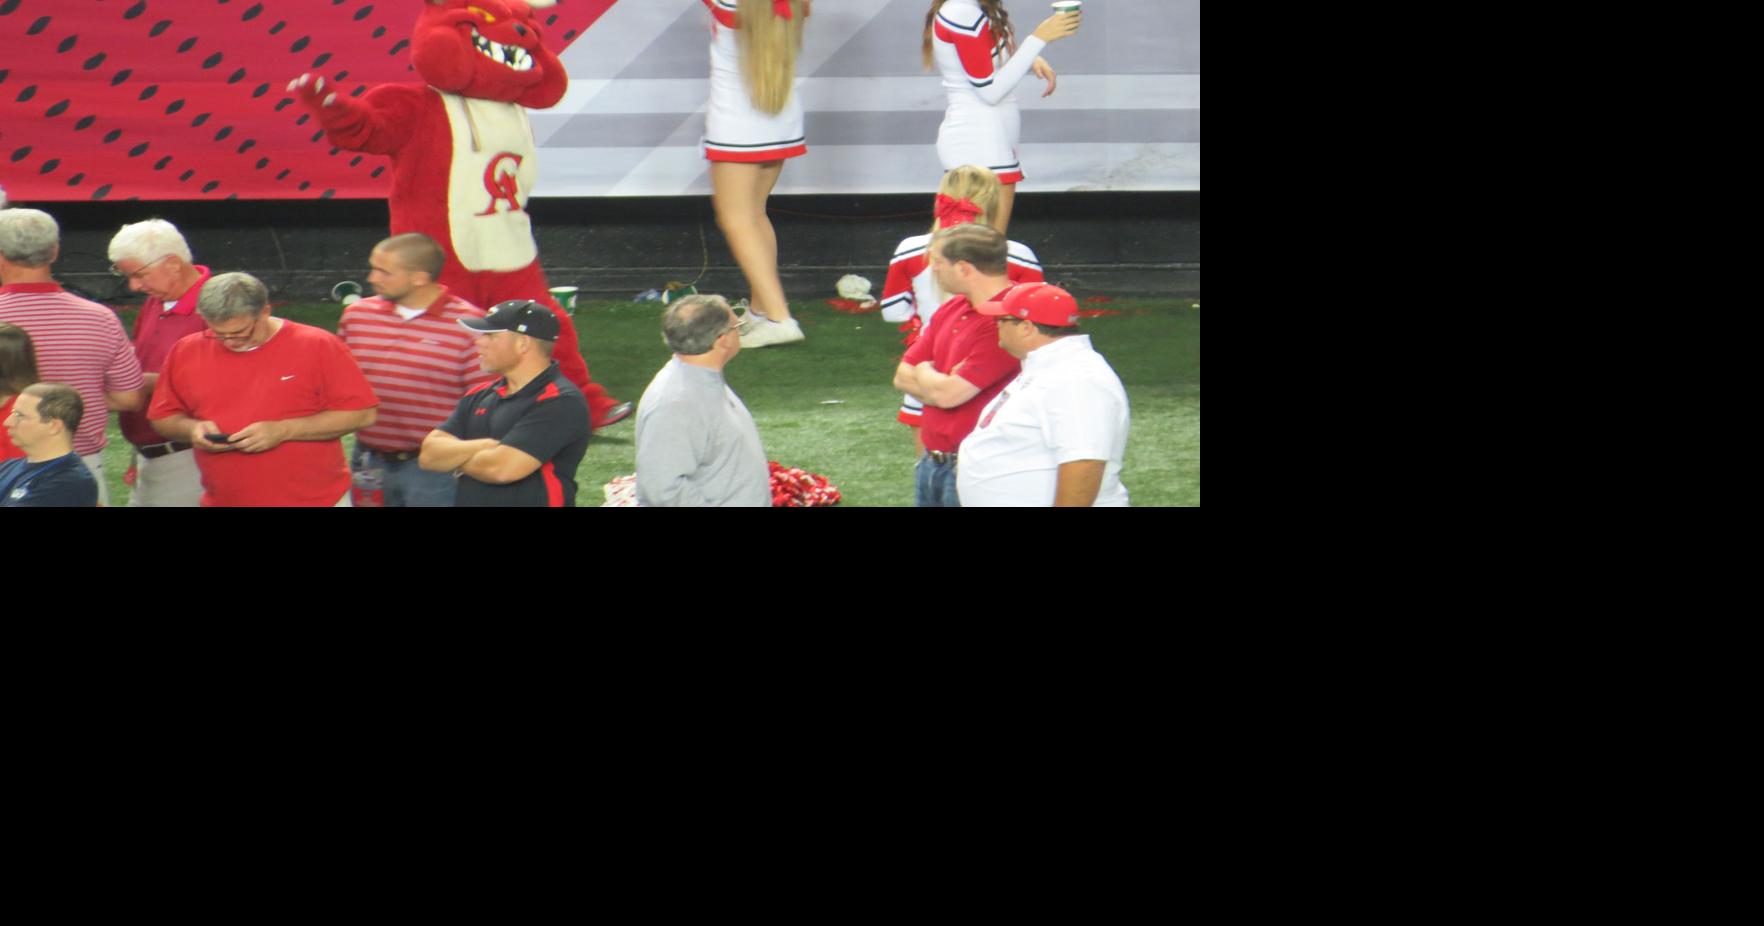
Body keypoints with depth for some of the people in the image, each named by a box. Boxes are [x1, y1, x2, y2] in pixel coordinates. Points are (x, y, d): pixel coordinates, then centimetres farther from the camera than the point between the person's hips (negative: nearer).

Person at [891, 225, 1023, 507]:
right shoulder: (951, 311, 10)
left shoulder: (1006, 321, -20)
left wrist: (924, 372, 0)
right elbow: (903, 376, 11)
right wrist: (940, 382, -9)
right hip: (931, 462, 9)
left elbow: (948, 394, -22)